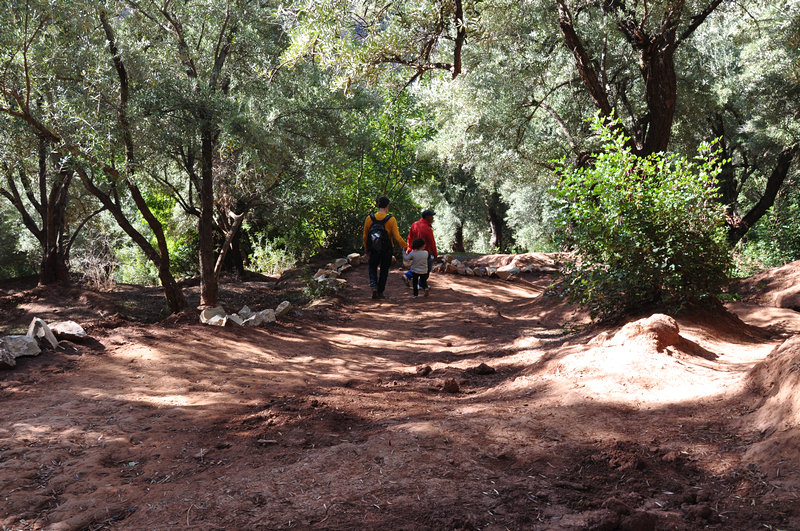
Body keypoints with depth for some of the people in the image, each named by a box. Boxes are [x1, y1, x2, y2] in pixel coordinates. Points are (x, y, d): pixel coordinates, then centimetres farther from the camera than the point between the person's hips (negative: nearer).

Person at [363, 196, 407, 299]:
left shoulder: (369, 218, -6)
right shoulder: (391, 219, -14)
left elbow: (365, 236, 1)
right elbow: (397, 237, -15)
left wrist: (366, 249, 15)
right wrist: (405, 245, 3)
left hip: (374, 250, 1)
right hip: (387, 250, -1)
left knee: (373, 268, 18)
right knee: (384, 270, 14)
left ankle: (374, 286, -5)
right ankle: (380, 292, 17)